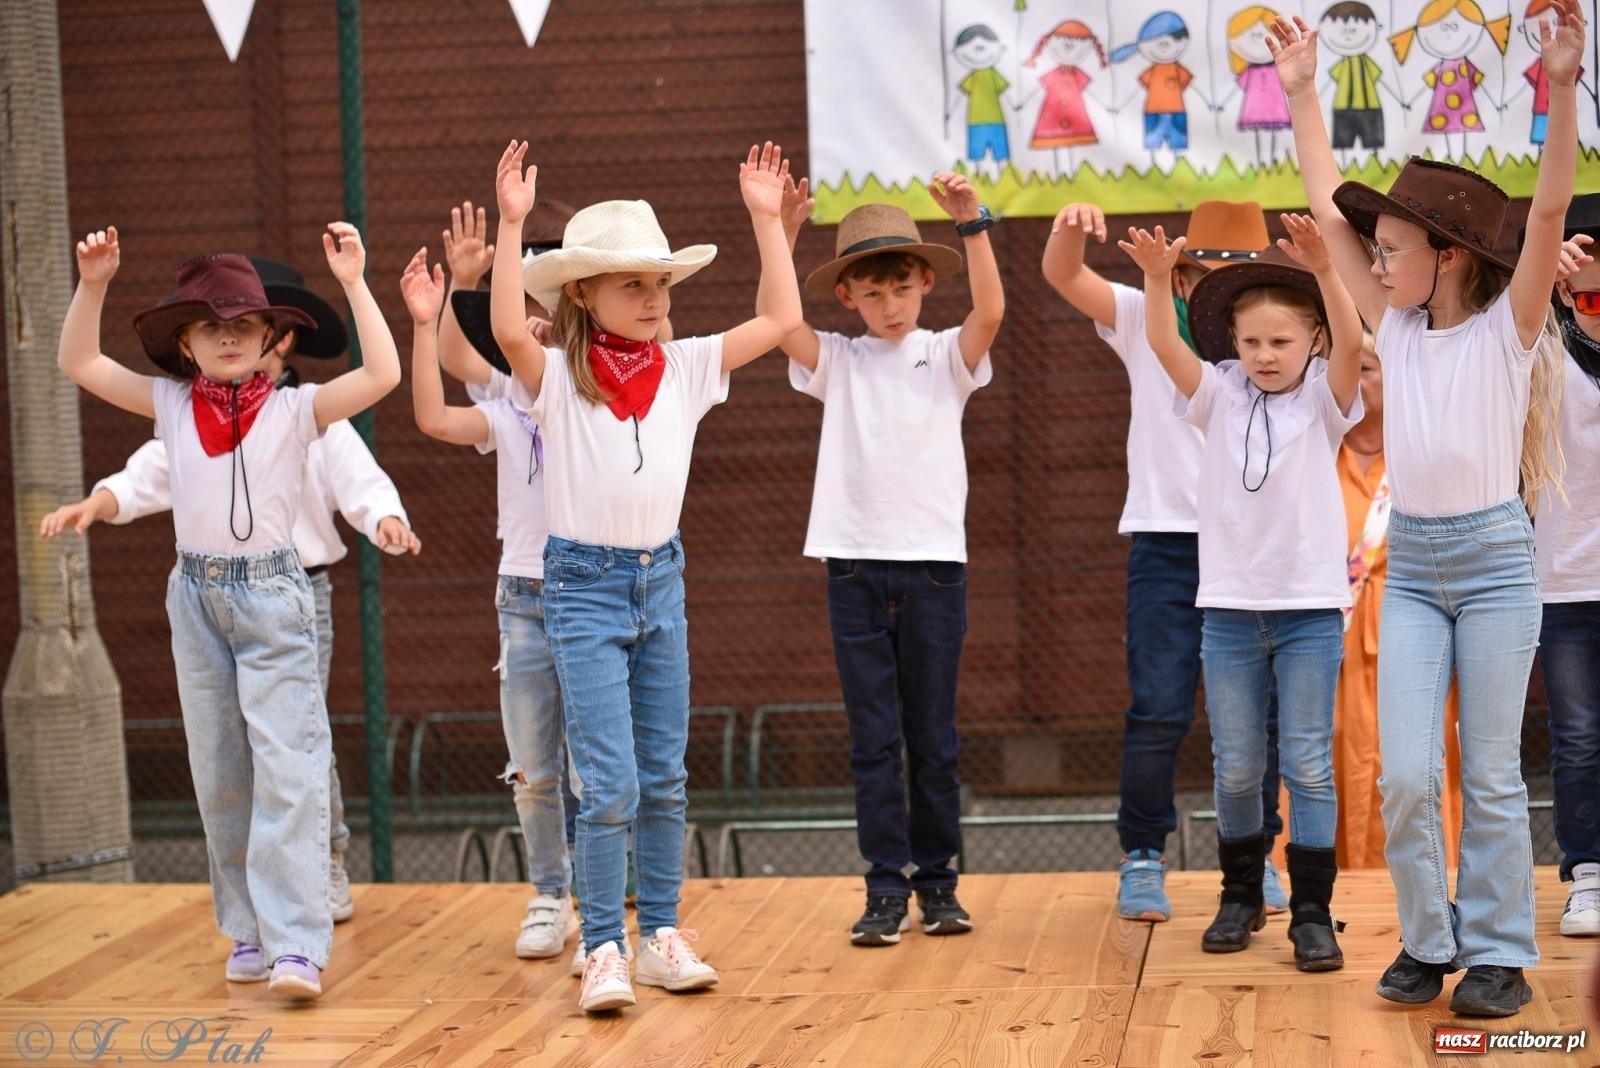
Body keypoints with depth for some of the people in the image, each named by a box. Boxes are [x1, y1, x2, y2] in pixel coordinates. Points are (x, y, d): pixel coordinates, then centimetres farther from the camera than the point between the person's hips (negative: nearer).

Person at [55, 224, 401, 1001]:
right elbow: (79, 363, 8)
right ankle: (248, 931, 19)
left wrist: (352, 283, -18)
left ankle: (297, 944, -16)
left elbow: (382, 375, -15)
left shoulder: (293, 410, -4)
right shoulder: (171, 406, 6)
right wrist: (92, 285, -4)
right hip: (196, 595, 4)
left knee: (287, 767, -12)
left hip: (272, 595, -4)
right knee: (220, 772, 9)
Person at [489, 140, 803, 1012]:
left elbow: (780, 319, -1)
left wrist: (766, 218, -3)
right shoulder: (557, 375, -9)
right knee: (610, 784, -9)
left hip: (660, 578, 5)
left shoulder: (685, 368, 3)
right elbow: (507, 330, -30)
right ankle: (603, 949, -1)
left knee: (664, 778, 10)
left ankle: (661, 933, 20)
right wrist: (511, 224, -33)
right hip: (584, 584, -5)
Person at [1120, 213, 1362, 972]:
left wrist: (1323, 269, -37)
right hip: (1229, 606, 2)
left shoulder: (1322, 399, -1)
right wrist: (1156, 276, -29)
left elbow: (1351, 342, -20)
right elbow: (1164, 344, -10)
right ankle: (1241, 896, 25)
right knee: (1235, 767, 9)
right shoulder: (1220, 397, 5)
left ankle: (1312, 912, 5)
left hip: (1309, 606, -2)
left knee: (1309, 765, 0)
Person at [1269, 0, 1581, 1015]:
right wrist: (1301, 92, 7)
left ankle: (1499, 955, 11)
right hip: (1411, 561, 4)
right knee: (1405, 773, -1)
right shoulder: (1399, 327, 6)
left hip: (1495, 559, -4)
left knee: (1490, 773, 1)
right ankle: (1428, 942, 13)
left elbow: (1550, 212, -20)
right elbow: (1330, 212, 9)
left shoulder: (1507, 328, -6)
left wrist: (1562, 88, -33)